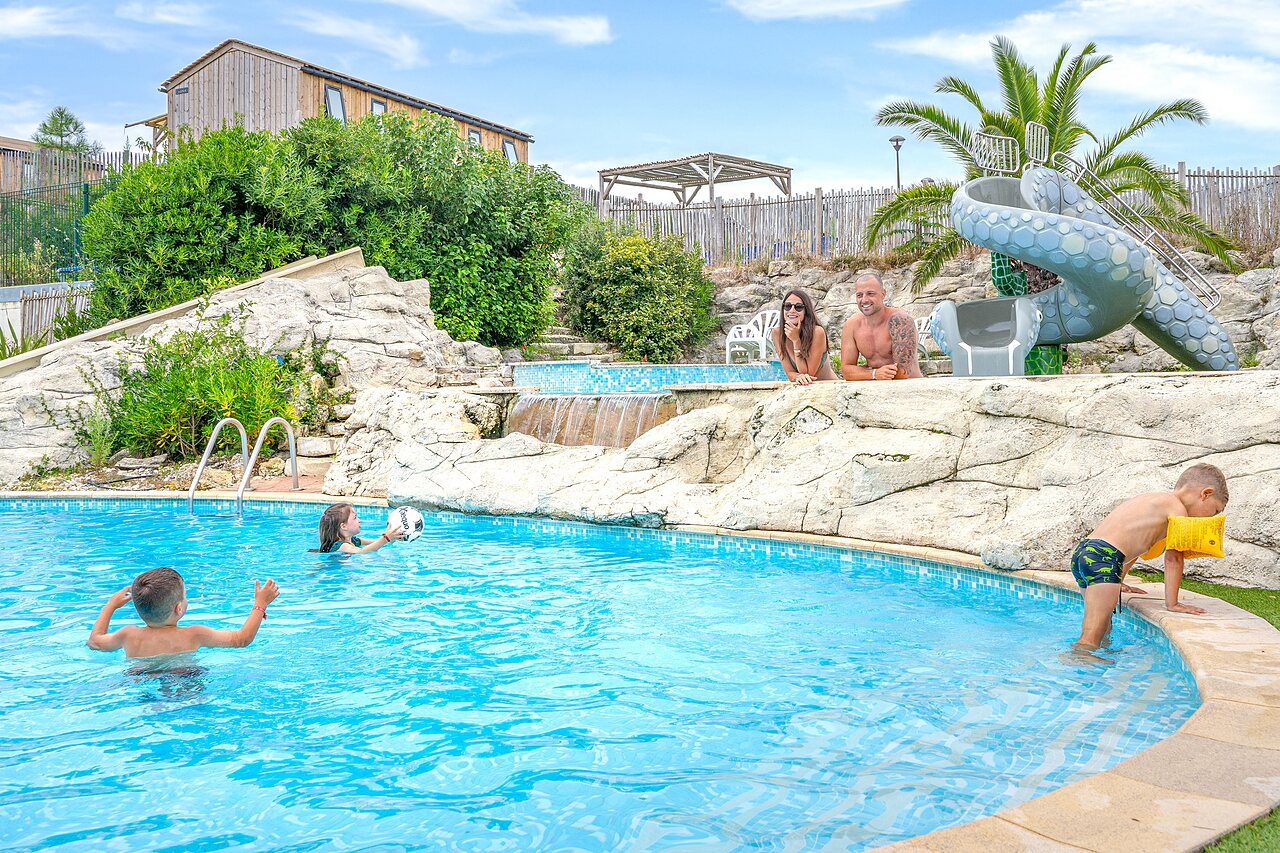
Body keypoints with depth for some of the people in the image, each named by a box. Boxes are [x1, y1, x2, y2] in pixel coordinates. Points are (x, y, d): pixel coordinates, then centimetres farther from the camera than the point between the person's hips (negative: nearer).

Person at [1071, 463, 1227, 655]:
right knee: (1093, 633, -16)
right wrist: (1172, 603, 3)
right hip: (1102, 558, -10)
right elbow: (1173, 558, -1)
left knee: (1103, 627, 20)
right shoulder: (1177, 508, 0)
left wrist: (1118, 583, 48)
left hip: (1081, 552, 10)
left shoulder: (1155, 499, 29)